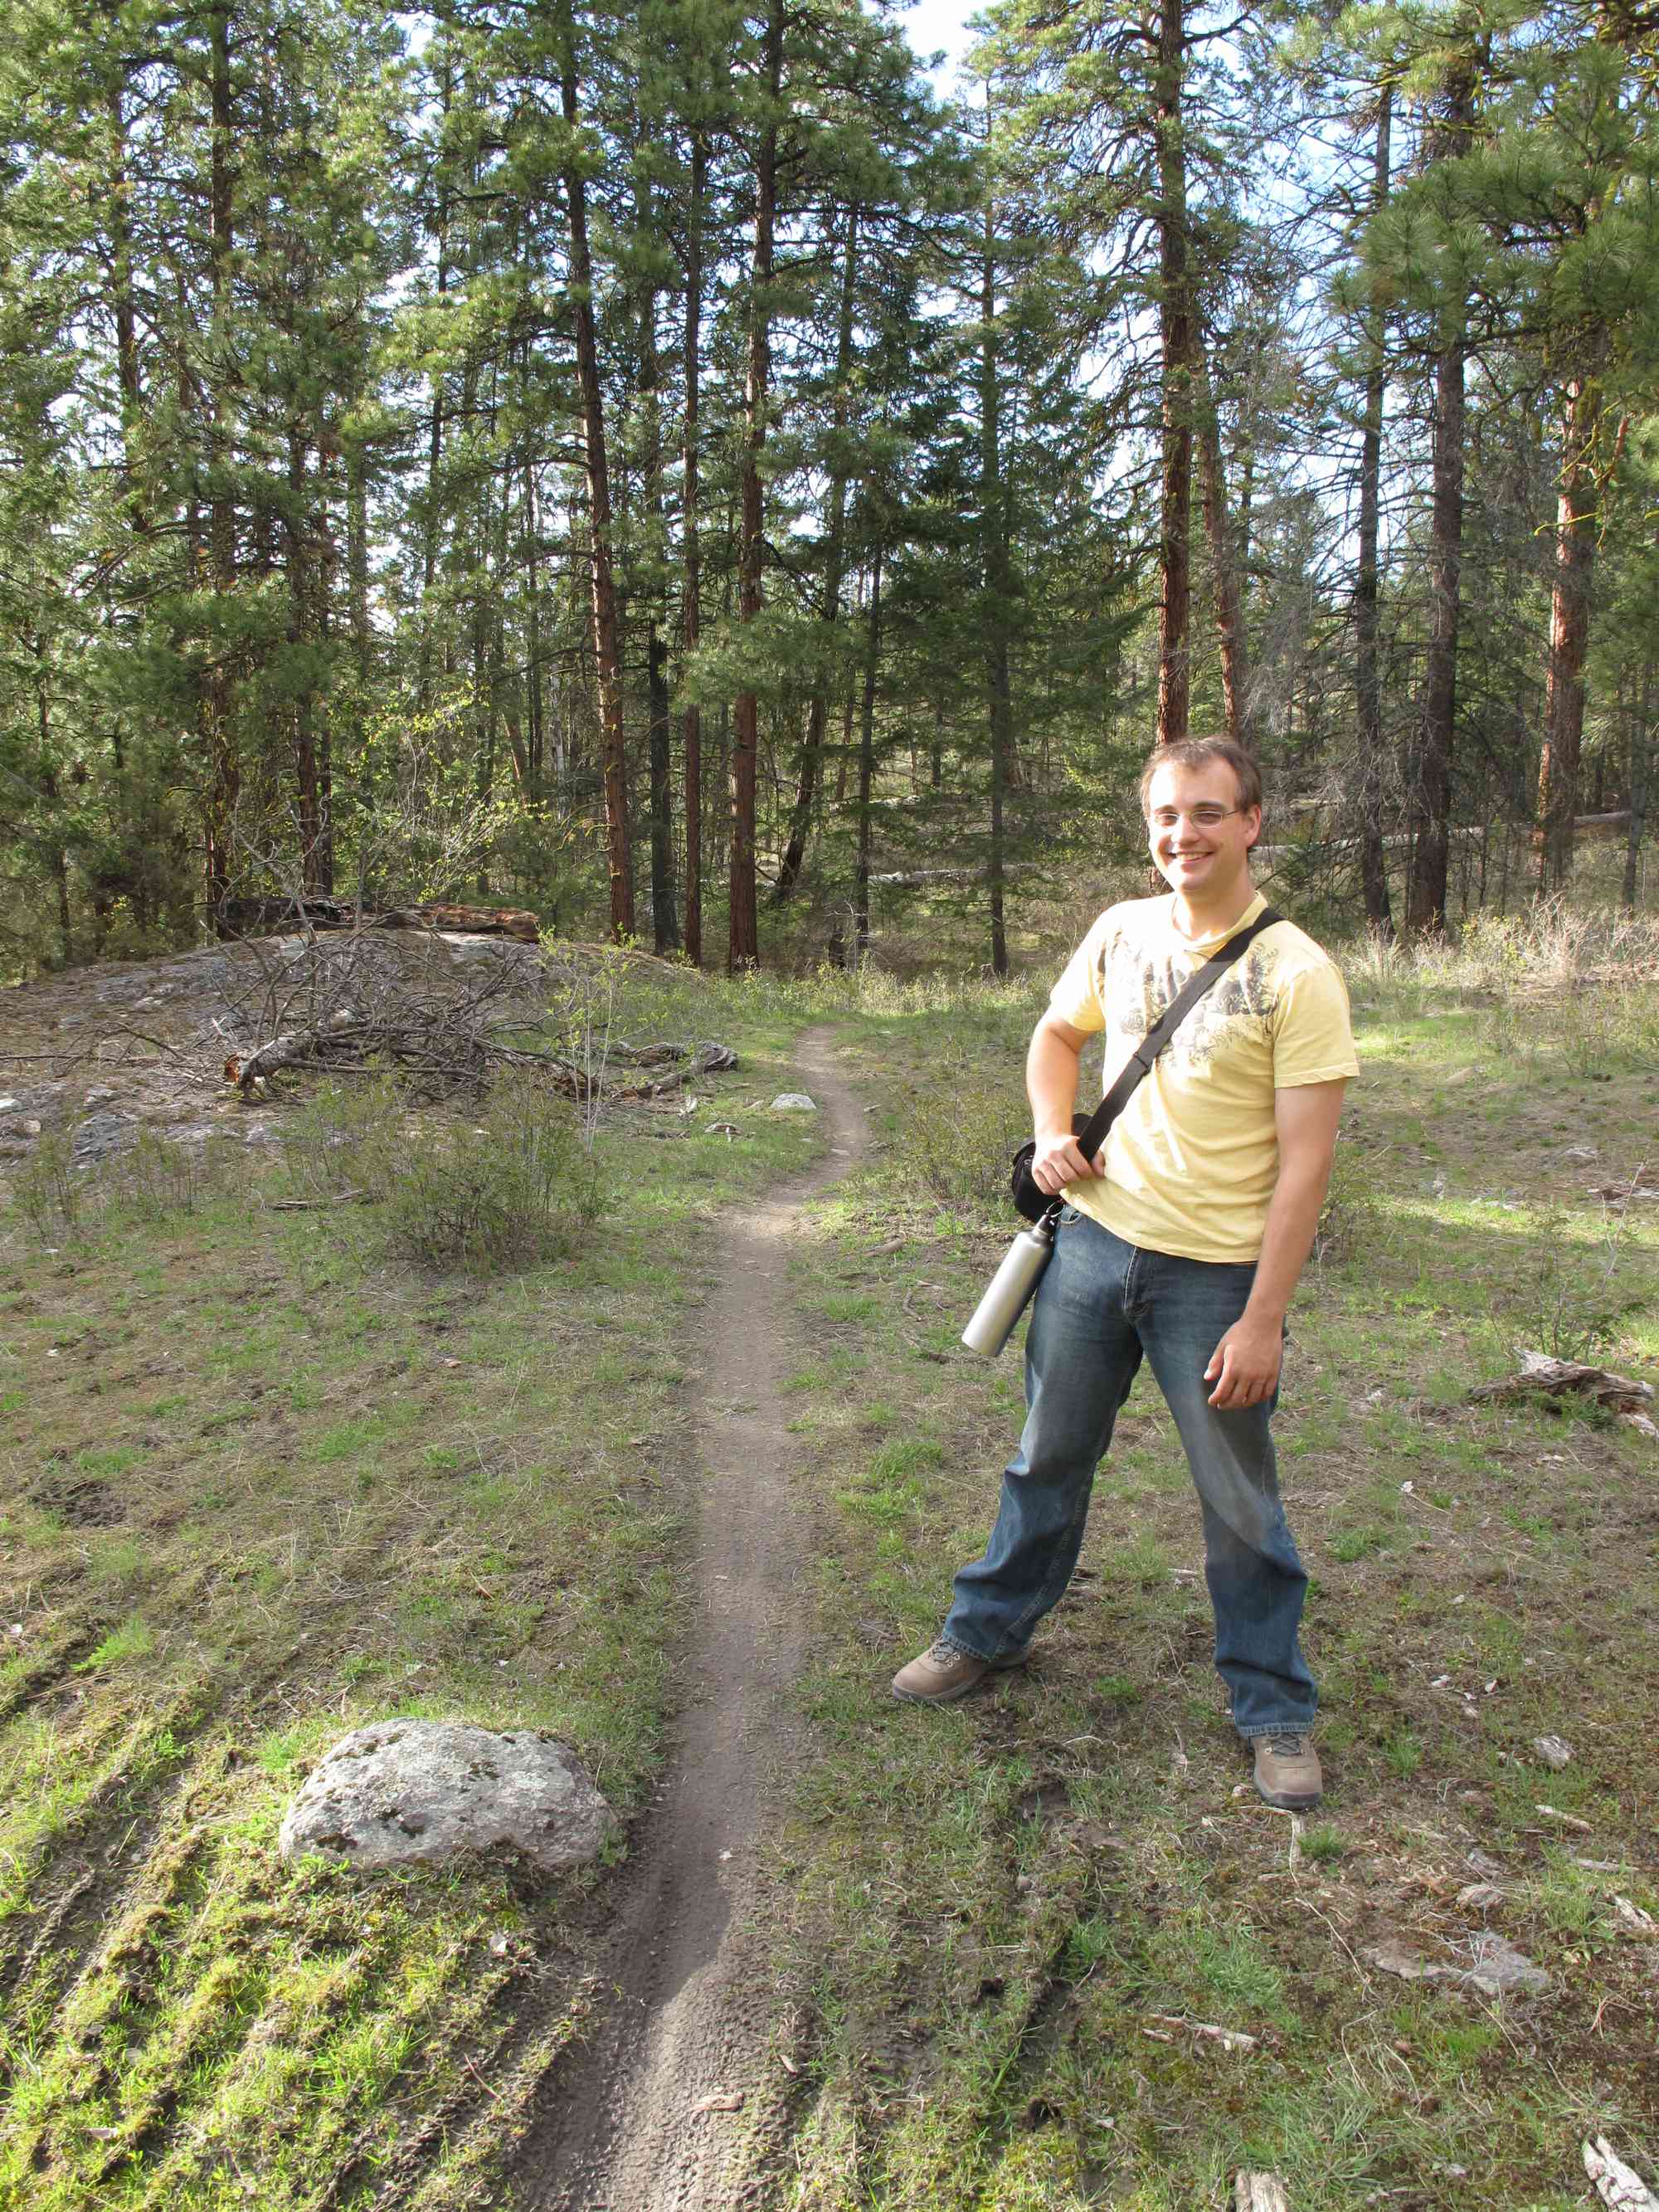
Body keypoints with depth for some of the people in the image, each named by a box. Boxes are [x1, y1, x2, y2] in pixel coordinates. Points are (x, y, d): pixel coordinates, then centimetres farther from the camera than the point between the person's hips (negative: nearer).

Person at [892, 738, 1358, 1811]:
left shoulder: (1298, 975, -13)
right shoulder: (1122, 931, 2)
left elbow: (1305, 1164, -14)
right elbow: (1057, 1035, 21)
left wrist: (1262, 1320, -16)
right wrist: (1053, 1134, 2)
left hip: (1217, 1272, -4)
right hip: (1094, 1239, 5)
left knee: (1241, 1500, 8)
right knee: (1050, 1453, 19)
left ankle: (1277, 1709, 27)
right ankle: (989, 1632, 40)